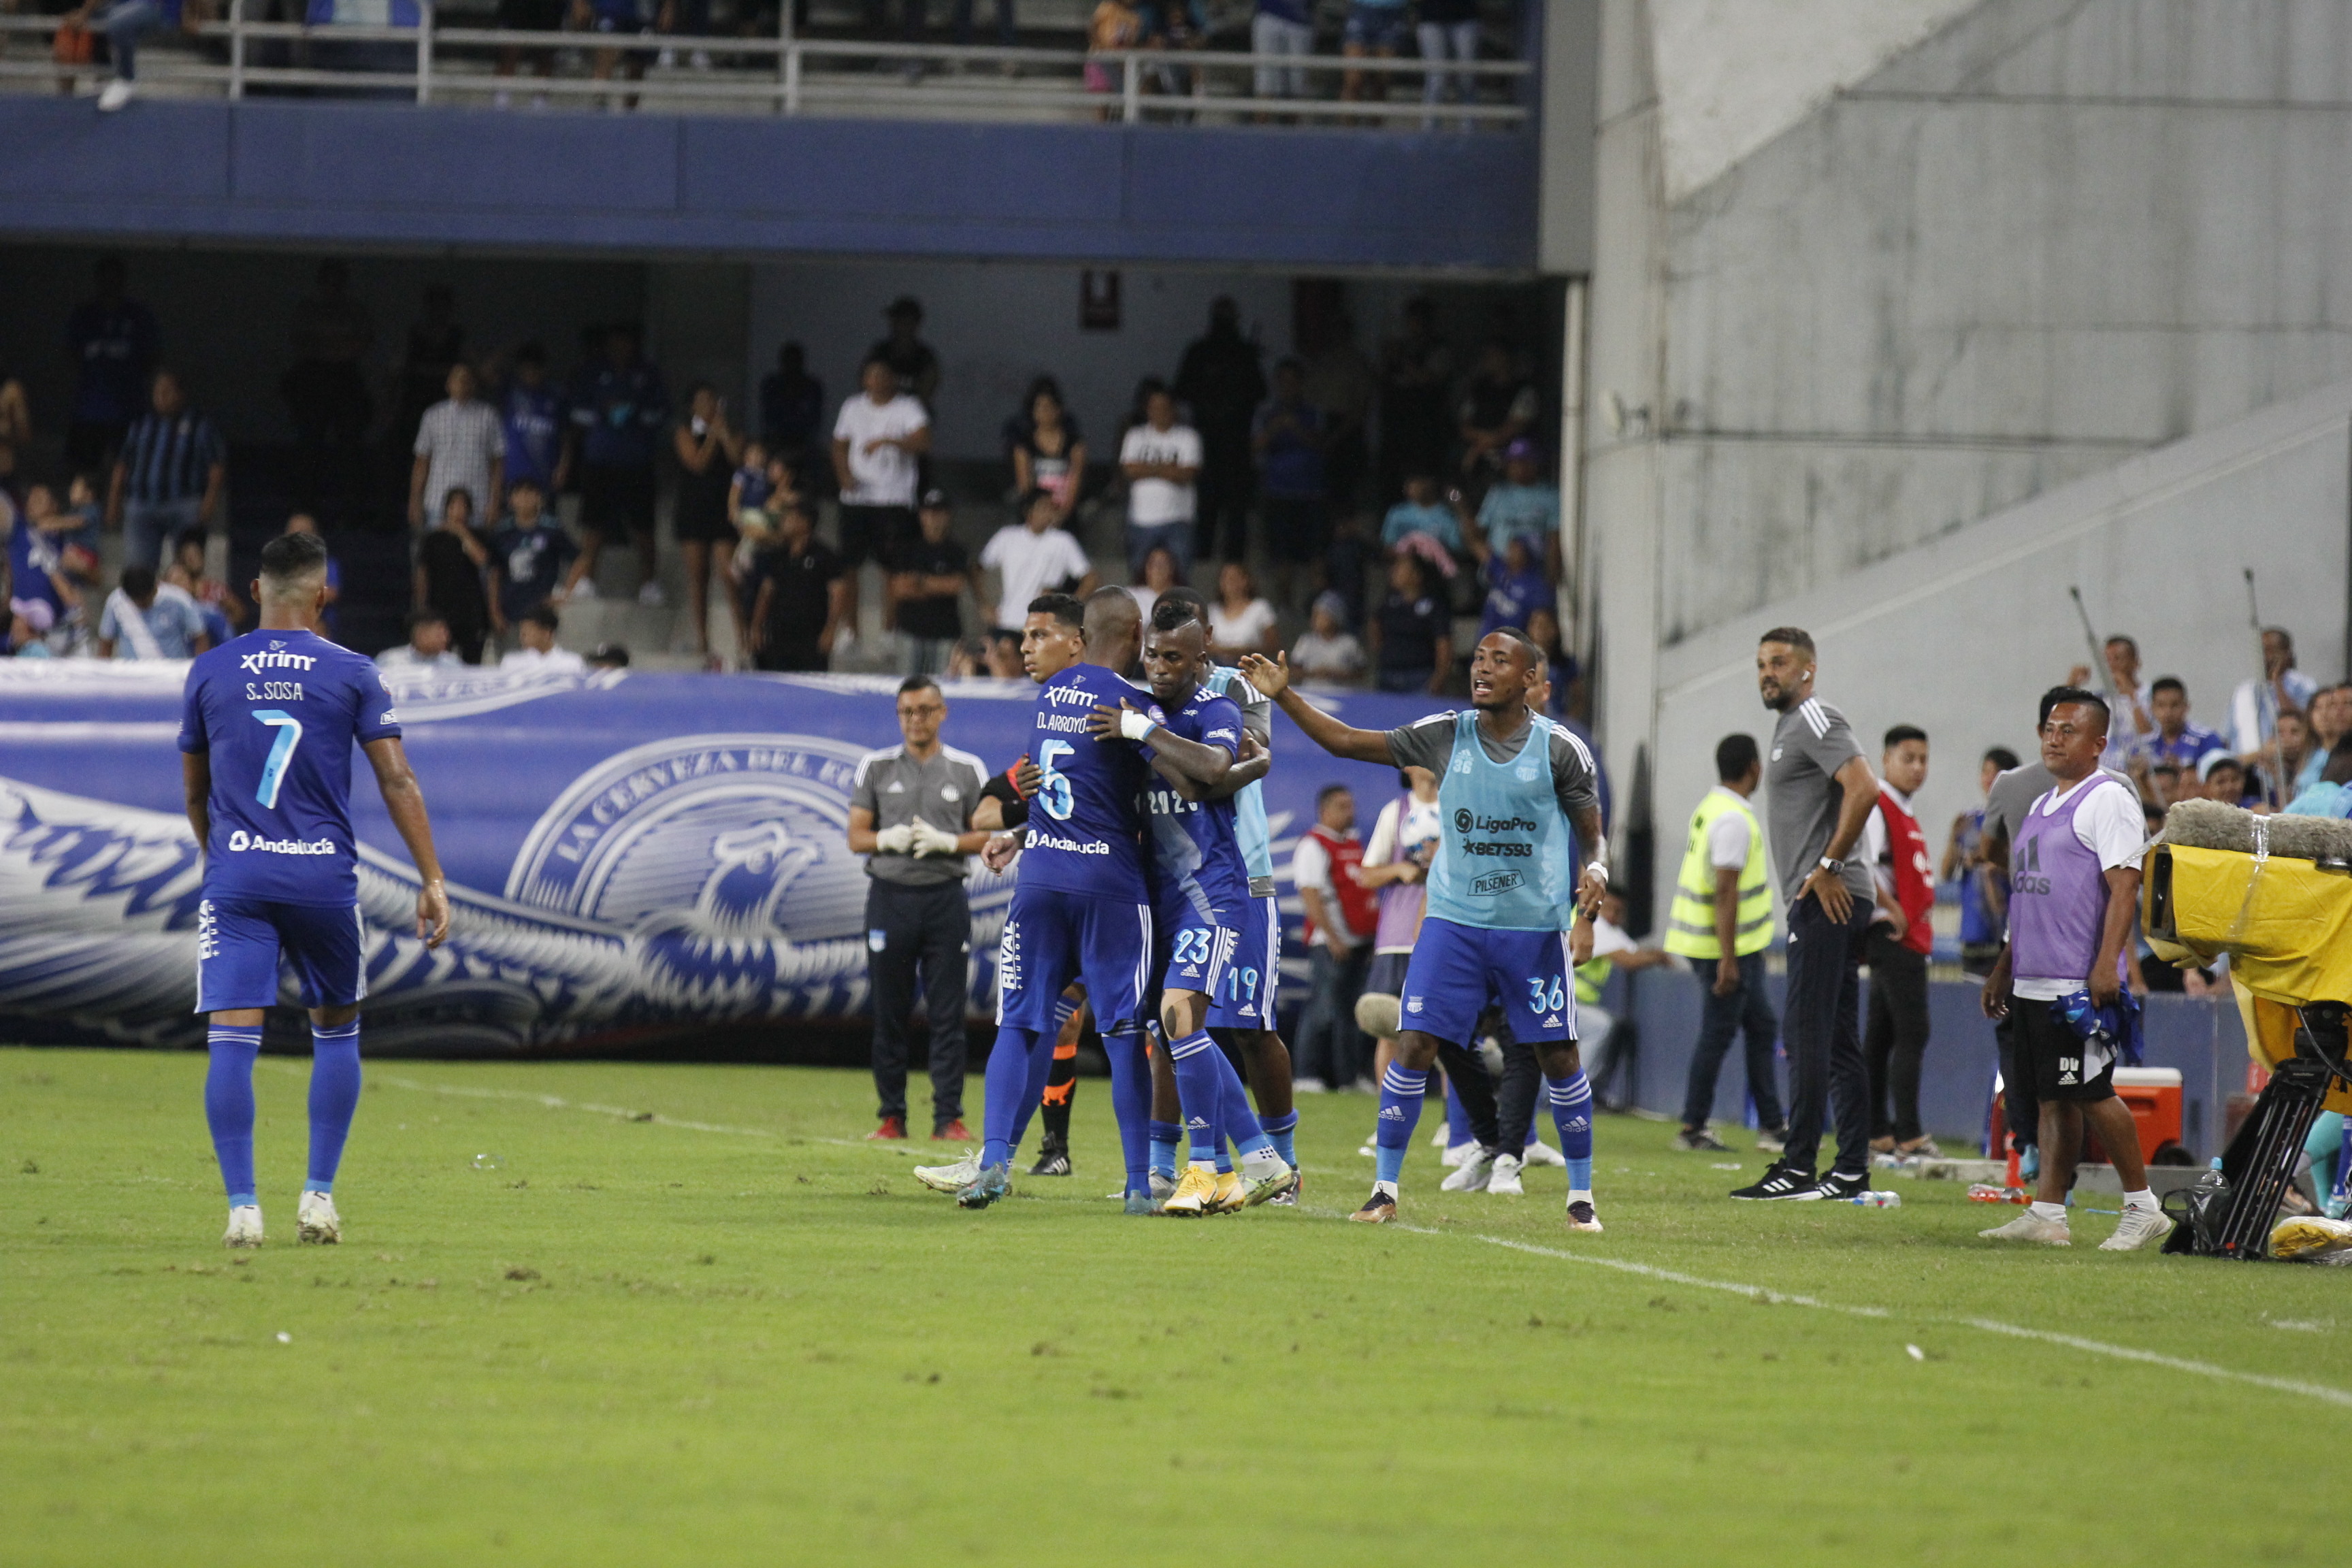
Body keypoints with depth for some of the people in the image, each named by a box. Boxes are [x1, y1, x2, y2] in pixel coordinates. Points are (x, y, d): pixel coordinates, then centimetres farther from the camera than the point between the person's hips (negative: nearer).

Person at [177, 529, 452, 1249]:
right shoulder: (351, 673, 1)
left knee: (231, 1041, -4)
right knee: (337, 1032, 17)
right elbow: (397, 782, -2)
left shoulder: (210, 672, 6)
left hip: (236, 874, 0)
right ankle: (319, 1195, 11)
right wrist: (432, 881, 1)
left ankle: (242, 1207, -12)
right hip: (324, 878, 0)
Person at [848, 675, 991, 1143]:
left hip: (945, 897, -1)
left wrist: (945, 842, -12)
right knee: (889, 1015, 2)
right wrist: (889, 839, -15)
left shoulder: (968, 770, 6)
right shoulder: (875, 767, 7)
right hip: (890, 895, 1)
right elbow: (856, 837, 6)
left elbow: (986, 836, 6)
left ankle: (948, 1118, -2)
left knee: (948, 1016, -3)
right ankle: (891, 1117, 7)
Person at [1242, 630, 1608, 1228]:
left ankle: (1581, 1195, 14)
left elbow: (1593, 837, 3)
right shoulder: (1446, 736, 1)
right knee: (1415, 1044, -7)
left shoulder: (1560, 749, -3)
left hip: (1536, 926, -1)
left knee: (1557, 1055, 1)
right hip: (1454, 920, 1)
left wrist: (1595, 872, -19)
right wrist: (1283, 696, -6)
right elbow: (1345, 741, 3)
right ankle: (1385, 1189, 1)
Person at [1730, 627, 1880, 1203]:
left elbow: (1863, 789, -23)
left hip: (1827, 898, -11)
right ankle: (1852, 1170, 11)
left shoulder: (1816, 720, -10)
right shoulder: (1791, 725, 22)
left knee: (1806, 1031, -11)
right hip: (1818, 901, 11)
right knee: (1838, 1039, 10)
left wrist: (1827, 867, -19)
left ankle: (1798, 1167, -13)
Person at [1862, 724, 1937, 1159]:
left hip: (1911, 937, 10)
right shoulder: (1875, 808, -12)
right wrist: (1892, 909, -20)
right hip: (1892, 936, -10)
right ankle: (1908, 1135, -15)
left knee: (1881, 1035, 12)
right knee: (1911, 1033, -13)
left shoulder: (1905, 811, 19)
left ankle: (1877, 1133, 16)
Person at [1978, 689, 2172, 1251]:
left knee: (2089, 1092, -8)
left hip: (2080, 983, -9)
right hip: (2035, 982, 9)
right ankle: (2046, 1214, 7)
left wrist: (2107, 963, -24)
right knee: (2054, 1098, 8)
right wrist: (2004, 967, 25)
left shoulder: (2108, 799, -8)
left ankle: (2142, 1207, 0)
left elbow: (2124, 887, -16)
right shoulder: (2044, 804, 20)